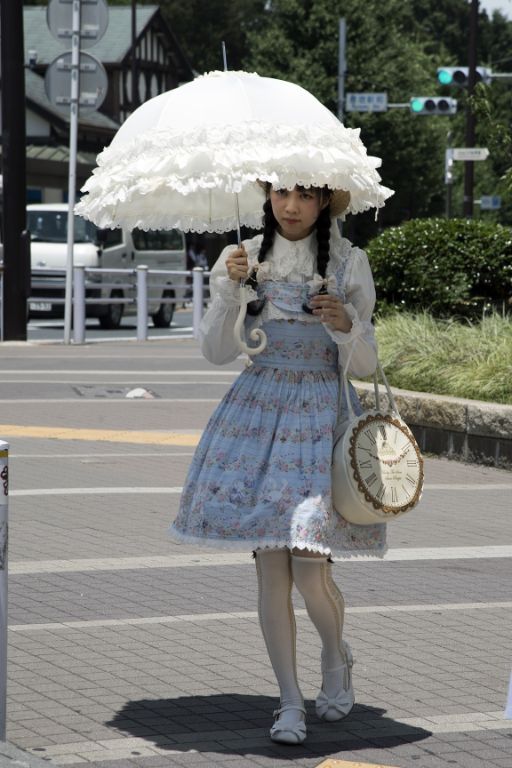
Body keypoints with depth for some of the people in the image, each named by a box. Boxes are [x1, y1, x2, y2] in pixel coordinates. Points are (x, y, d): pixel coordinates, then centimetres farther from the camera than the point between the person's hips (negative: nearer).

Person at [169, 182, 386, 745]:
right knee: (270, 568, -1)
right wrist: (229, 289, -13)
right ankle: (290, 702, 10)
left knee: (310, 571, -9)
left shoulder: (348, 263, -1)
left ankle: (336, 658, 23)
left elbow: (364, 365, 1)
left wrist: (344, 325, -19)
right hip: (258, 410, 2)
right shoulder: (247, 258, 4)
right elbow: (217, 353, 0)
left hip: (322, 415, -2)